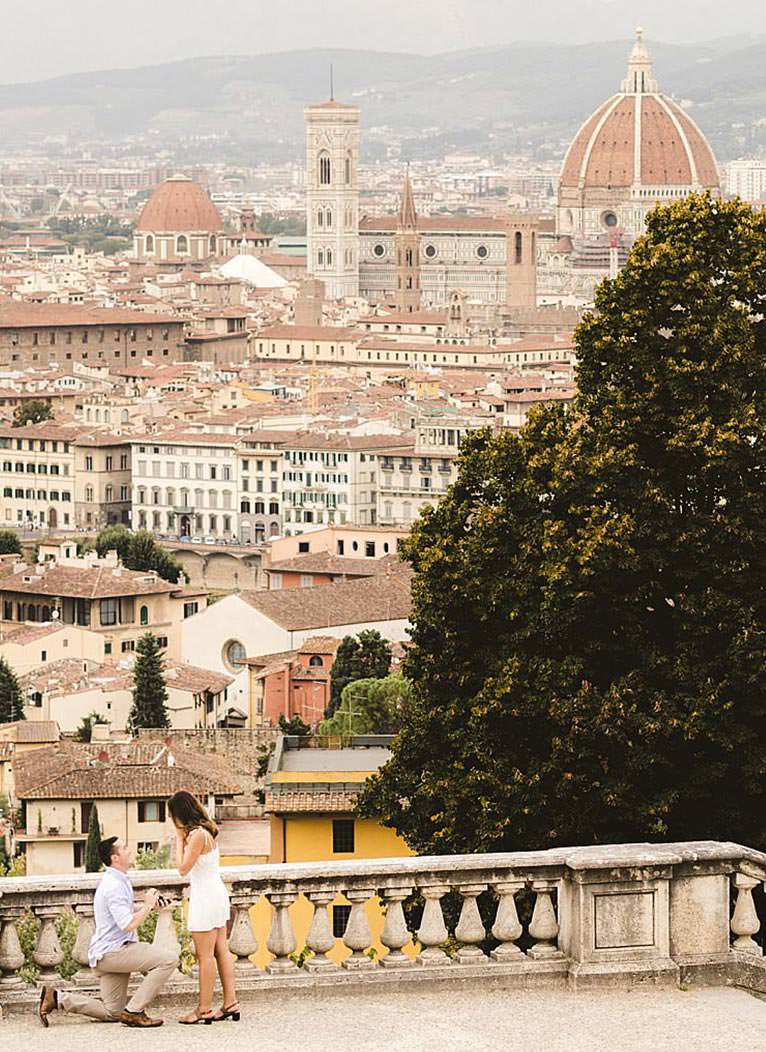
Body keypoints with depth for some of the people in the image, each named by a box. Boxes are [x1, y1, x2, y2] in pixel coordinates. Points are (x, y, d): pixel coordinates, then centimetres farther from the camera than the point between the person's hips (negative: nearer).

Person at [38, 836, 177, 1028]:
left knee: (111, 1013, 16)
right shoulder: (114, 886, -18)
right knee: (168, 959, -22)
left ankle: (57, 998, 12)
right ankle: (134, 1011, -17)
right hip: (112, 952, -10)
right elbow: (129, 924, -25)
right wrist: (148, 906, -11)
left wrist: (147, 905, 14)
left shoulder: (115, 881, 14)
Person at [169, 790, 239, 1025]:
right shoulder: (207, 831, 9)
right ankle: (230, 1003, 13)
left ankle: (204, 1009, -1)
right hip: (217, 893, 10)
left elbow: (183, 868, -16)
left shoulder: (197, 834, -20)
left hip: (205, 898, -10)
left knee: (205, 955, -4)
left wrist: (179, 839, -11)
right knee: (221, 951, 11)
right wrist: (183, 838, 11)